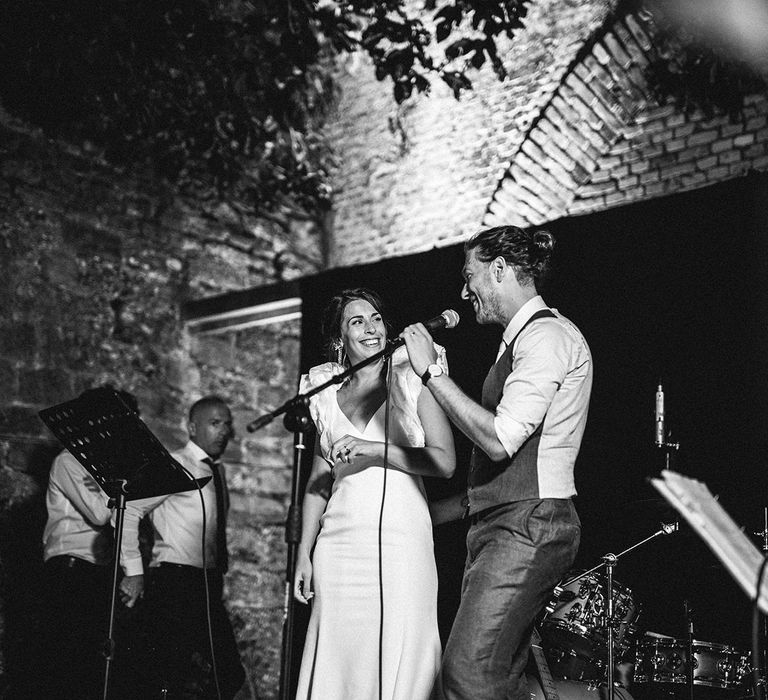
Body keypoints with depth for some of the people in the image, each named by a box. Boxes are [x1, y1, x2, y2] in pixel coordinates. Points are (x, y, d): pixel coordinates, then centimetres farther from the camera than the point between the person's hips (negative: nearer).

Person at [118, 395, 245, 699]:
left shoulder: (217, 471, 19)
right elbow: (129, 509, -13)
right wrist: (134, 571, -15)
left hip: (209, 585, 8)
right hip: (175, 581, -8)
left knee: (229, 675, 2)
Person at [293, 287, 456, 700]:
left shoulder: (412, 379, 3)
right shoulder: (327, 392, 14)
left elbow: (445, 461, -5)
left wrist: (372, 450, -13)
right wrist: (303, 553, 12)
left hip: (401, 539, -3)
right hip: (339, 540, 3)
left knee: (399, 661, -4)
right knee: (338, 662, 1)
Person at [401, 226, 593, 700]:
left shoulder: (547, 336, -11)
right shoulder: (526, 338, 20)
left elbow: (499, 441, -21)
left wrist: (432, 370, -16)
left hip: (528, 526, -10)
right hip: (506, 523, 10)